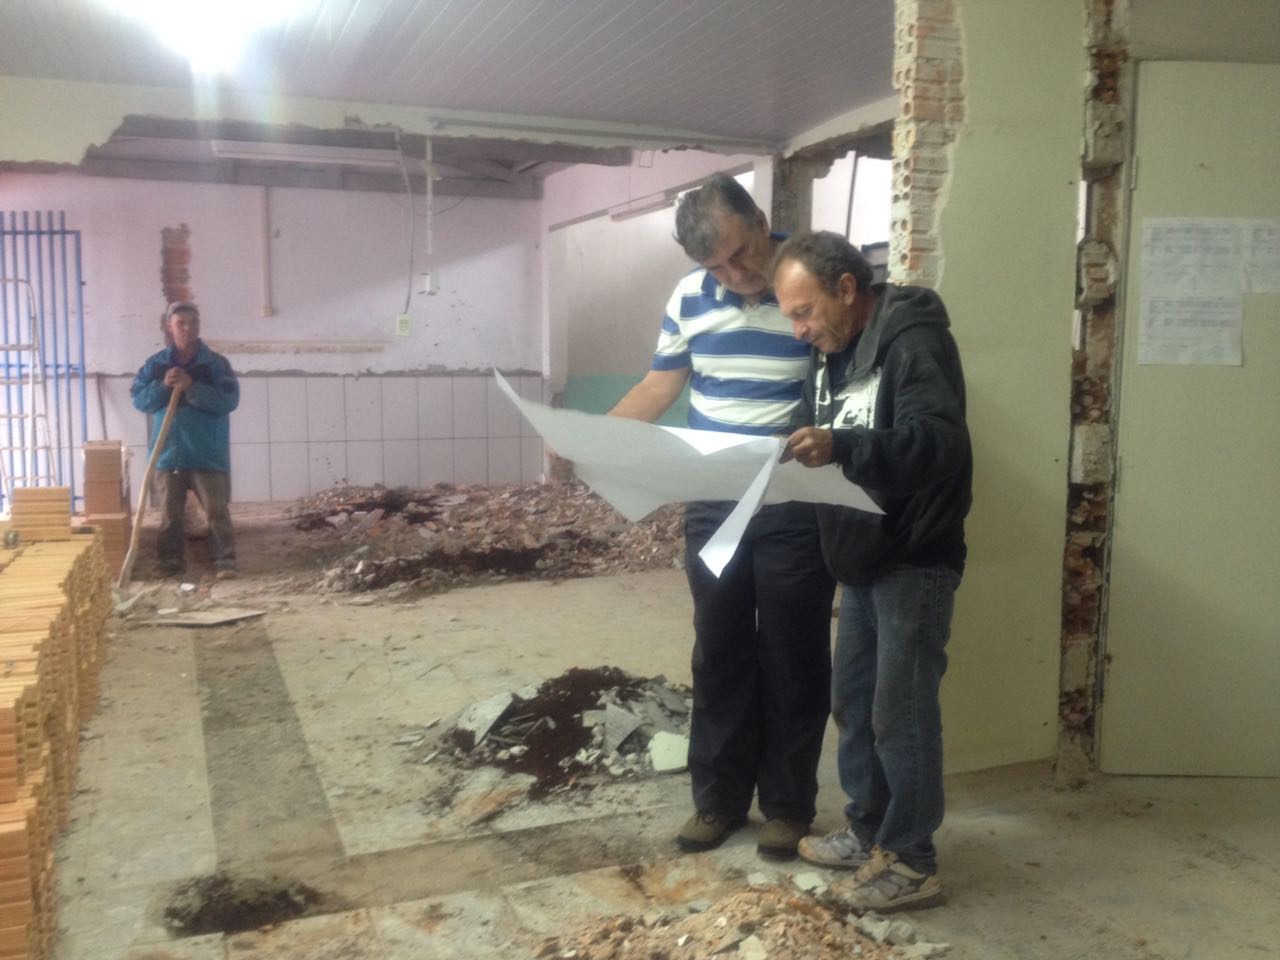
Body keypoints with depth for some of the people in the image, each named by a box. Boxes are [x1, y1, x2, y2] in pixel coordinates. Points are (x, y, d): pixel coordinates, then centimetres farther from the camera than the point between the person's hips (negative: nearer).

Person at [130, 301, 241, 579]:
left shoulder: (216, 363, -3)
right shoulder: (155, 364, 6)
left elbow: (229, 400, -13)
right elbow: (138, 400, 3)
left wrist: (192, 387, -21)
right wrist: (163, 386, -15)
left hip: (208, 452, -3)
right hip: (169, 451, 3)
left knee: (217, 510, -4)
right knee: (170, 512, 10)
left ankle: (224, 561, 1)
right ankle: (171, 561, 21)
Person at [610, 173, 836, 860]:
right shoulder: (689, 297, 1)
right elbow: (660, 386, 10)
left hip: (797, 513, -4)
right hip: (712, 510, 4)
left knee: (792, 660, 8)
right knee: (719, 655, 13)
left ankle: (788, 804, 25)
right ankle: (718, 797, 28)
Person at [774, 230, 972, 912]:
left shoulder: (913, 342, -17)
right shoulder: (829, 355, 11)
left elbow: (941, 443, -32)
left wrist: (841, 447, -45)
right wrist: (780, 456, 0)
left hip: (914, 562, -9)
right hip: (861, 562, 9)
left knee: (901, 713, -1)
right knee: (853, 701, 15)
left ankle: (911, 862, 13)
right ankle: (868, 831, 31)